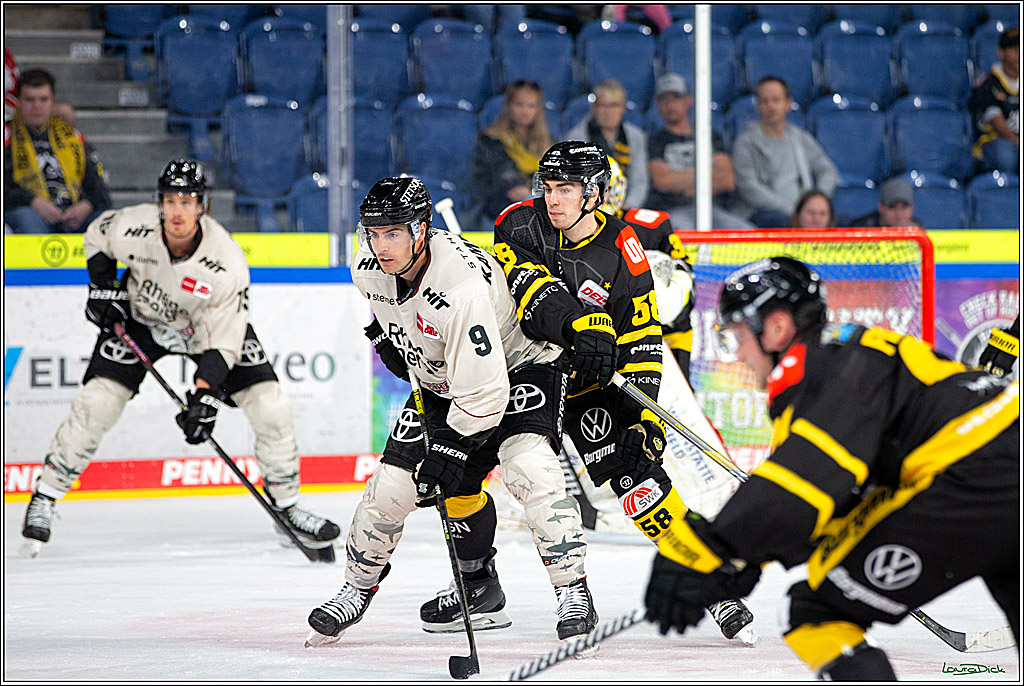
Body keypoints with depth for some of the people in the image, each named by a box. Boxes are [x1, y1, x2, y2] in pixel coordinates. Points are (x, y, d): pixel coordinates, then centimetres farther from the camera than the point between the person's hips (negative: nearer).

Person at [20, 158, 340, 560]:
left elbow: (220, 341, -28)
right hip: (140, 315, 1)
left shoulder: (226, 263, -33)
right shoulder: (133, 227, -28)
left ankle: (287, 507, 7)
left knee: (271, 408, -12)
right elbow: (96, 237, -2)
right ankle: (44, 498, 1)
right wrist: (104, 287, -10)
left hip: (212, 322, -1)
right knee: (96, 403, -16)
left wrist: (204, 397, -37)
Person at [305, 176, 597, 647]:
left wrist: (448, 451, -32)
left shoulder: (462, 286, -38)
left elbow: (483, 392, -36)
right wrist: (386, 335, 10)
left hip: (516, 366, -6)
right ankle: (357, 588, 20)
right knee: (393, 485, -2)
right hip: (439, 379, 6)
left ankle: (573, 594, -23)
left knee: (527, 466, -29)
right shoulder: (368, 268, -16)